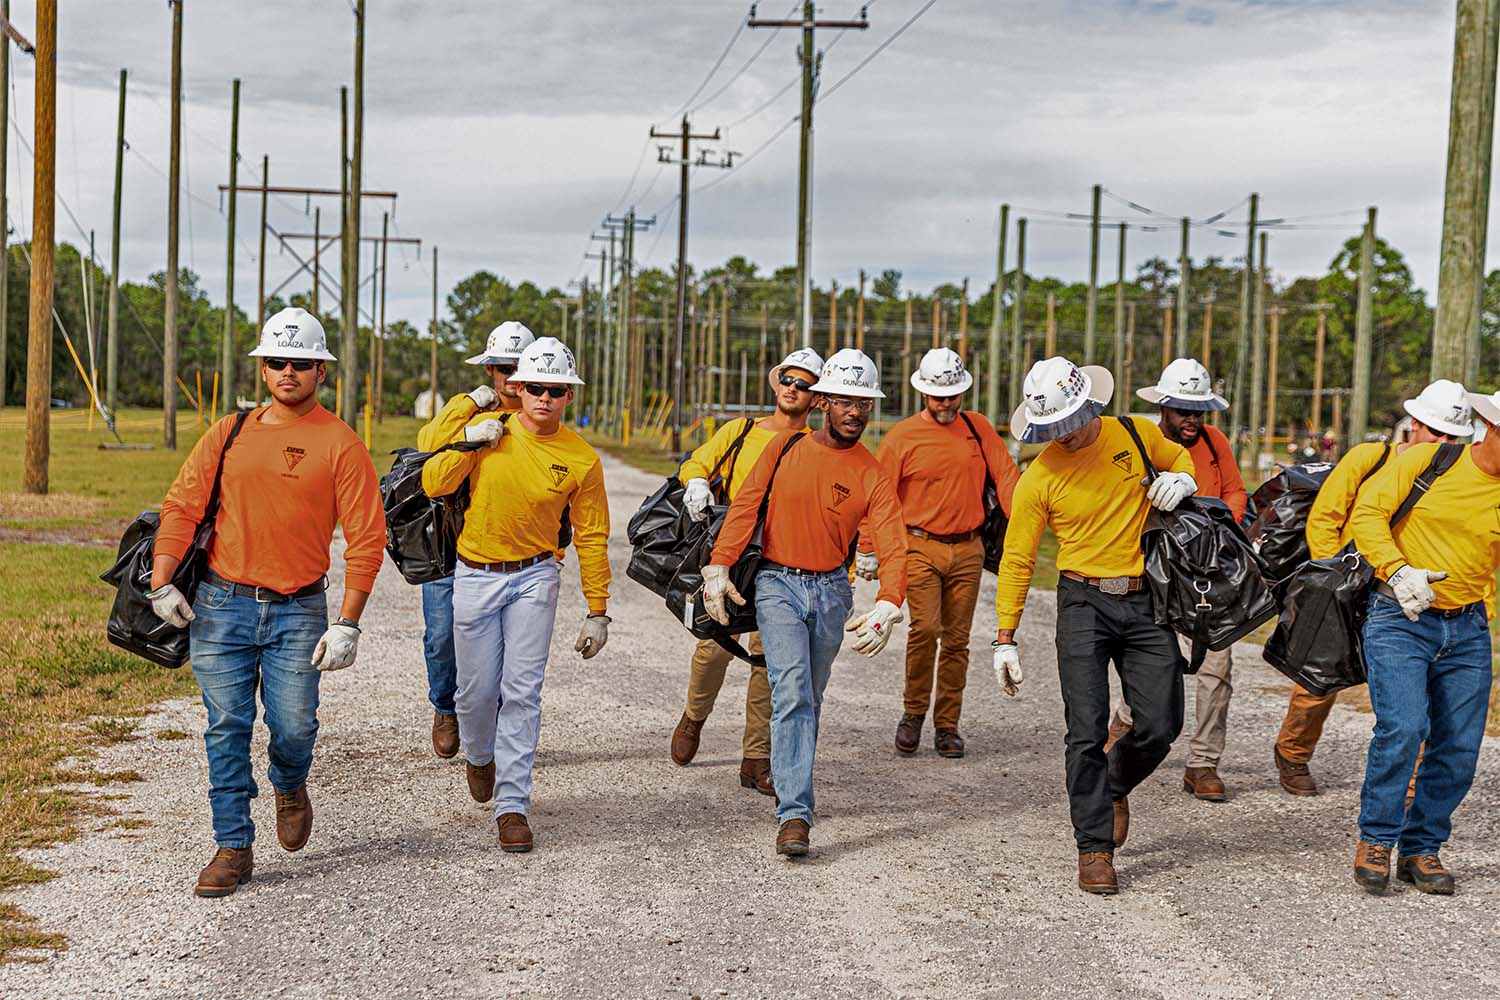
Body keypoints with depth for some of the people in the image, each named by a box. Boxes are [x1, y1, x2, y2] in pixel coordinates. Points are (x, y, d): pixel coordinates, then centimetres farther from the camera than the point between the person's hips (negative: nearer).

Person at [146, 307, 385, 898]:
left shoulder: (340, 444, -2)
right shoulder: (229, 434, 8)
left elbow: (367, 537, -5)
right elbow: (181, 507, 7)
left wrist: (348, 624, -11)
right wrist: (161, 582, -6)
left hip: (299, 611, -2)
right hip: (220, 605, 2)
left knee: (294, 725, -4)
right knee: (226, 727, 1)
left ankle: (290, 787, 31)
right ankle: (234, 847, 11)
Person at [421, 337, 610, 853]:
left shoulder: (581, 458, -4)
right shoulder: (489, 432, -3)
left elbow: (592, 538, 1)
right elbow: (433, 484, -5)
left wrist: (598, 612, 1)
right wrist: (469, 444, -19)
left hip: (534, 578, -1)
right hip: (476, 577, 1)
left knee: (522, 691, -7)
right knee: (477, 689, 6)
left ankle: (513, 805, -1)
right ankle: (479, 756, 39)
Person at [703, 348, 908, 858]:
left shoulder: (873, 476, -2)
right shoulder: (786, 447, 0)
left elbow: (893, 547, -13)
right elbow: (745, 507, -1)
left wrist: (887, 607, -30)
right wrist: (718, 570, -11)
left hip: (831, 590, 2)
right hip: (778, 584, -2)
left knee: (809, 698, 13)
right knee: (792, 692, -16)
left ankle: (792, 785, 34)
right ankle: (794, 814, -20)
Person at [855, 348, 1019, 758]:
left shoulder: (978, 428, 8)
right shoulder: (902, 437, -2)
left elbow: (1006, 477, 5)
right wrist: (867, 550, -2)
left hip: (967, 550, 3)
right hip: (921, 547, -3)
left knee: (957, 639, 6)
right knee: (925, 627, -17)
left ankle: (947, 725, 14)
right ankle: (913, 712, 1)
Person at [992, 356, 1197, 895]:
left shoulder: (1137, 436, -1)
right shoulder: (1039, 477, -7)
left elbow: (1178, 457, 22)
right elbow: (1016, 561, -3)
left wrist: (1180, 480, -3)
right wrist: (1005, 639, -5)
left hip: (1146, 604, 2)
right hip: (1084, 604, -2)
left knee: (1160, 726, 0)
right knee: (1087, 733, -7)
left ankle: (1114, 785, 32)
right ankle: (1094, 848, 3)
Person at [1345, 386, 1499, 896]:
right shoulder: (1427, 460, -4)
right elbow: (1367, 511, -6)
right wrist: (1398, 571, -16)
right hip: (1400, 619, -4)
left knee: (1459, 745, 2)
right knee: (1402, 728, -19)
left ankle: (1422, 849, 18)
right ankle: (1376, 840, 0)